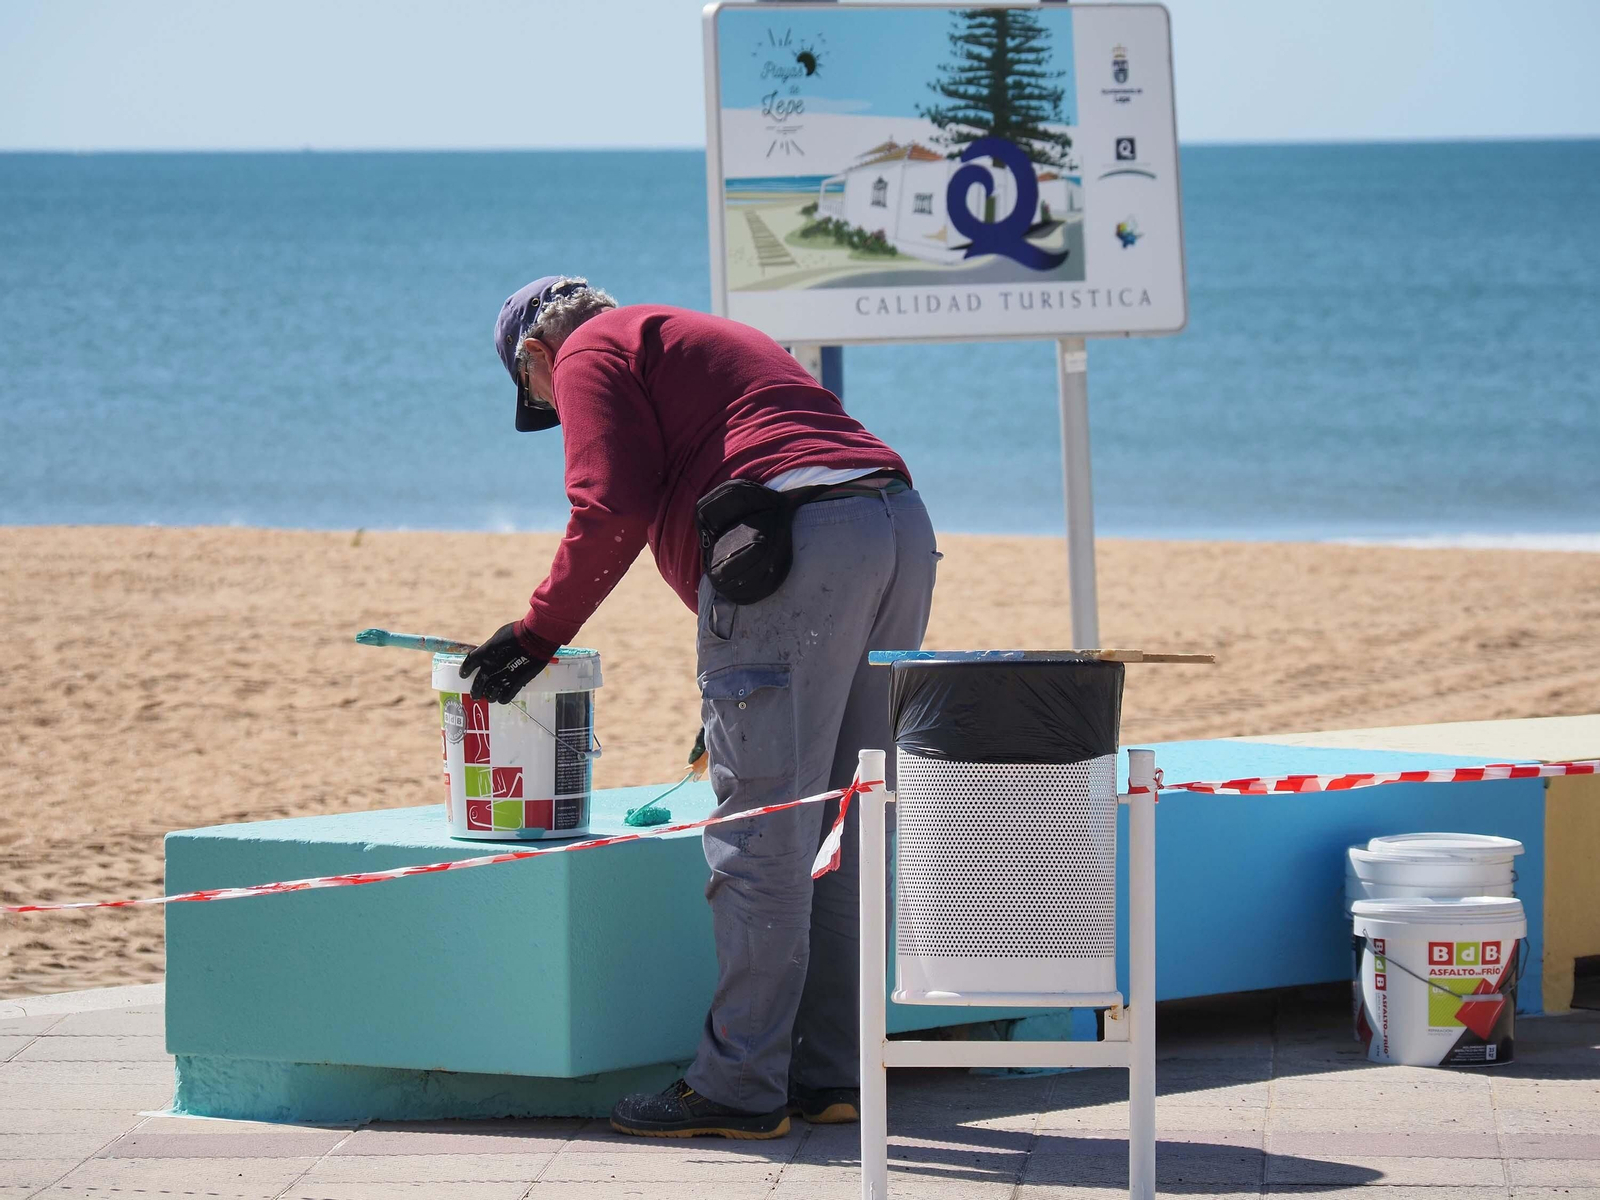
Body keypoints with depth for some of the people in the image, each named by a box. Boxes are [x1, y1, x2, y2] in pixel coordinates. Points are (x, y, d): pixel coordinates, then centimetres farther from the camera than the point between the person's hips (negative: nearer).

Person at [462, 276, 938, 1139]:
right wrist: (735, 690, 40)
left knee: (762, 833, -6)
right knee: (841, 830, 13)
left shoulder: (590, 355, 9)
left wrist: (540, 631, 3)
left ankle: (739, 1088, -4)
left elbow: (613, 510, -6)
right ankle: (831, 1074, 15)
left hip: (794, 540, -9)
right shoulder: (704, 341, 35)